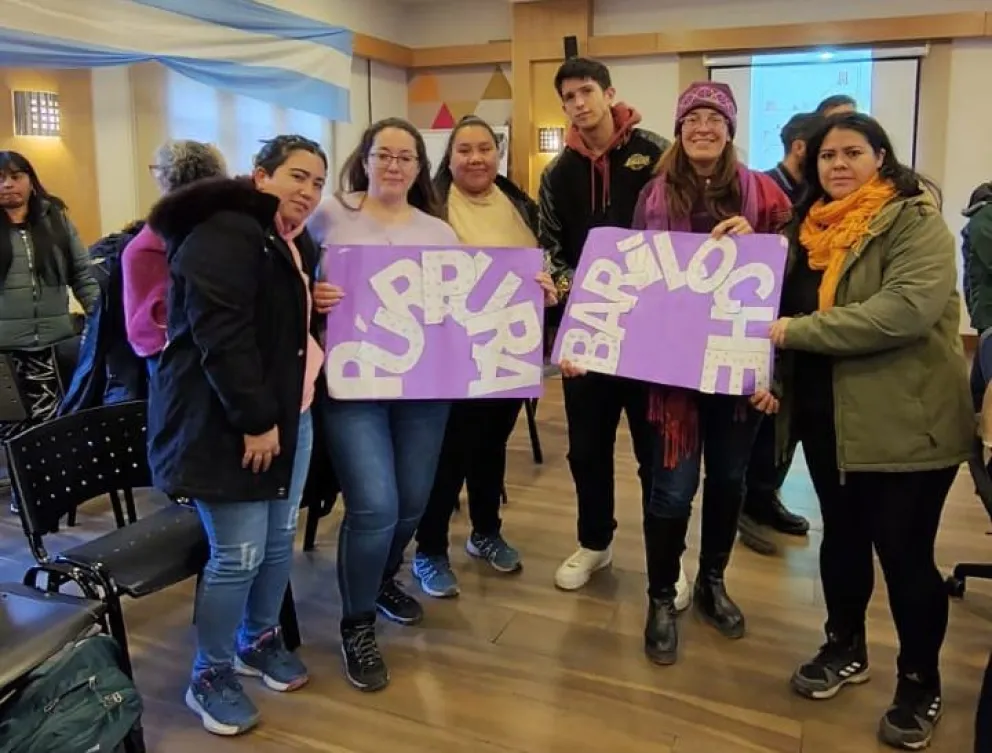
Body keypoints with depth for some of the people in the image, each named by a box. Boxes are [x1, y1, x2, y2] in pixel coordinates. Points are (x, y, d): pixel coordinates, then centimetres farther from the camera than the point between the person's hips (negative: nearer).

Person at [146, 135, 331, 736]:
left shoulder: (297, 246, 16)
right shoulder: (225, 234, -14)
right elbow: (220, 333, -23)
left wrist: (317, 307, 7)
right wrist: (254, 419, -23)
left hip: (291, 414, 9)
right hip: (226, 421, -9)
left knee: (281, 540, 14)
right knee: (239, 554, -4)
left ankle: (260, 640, 35)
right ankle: (211, 675, 16)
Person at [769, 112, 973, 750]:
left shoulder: (915, 220, -11)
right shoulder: (812, 225, 10)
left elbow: (908, 308, -26)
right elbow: (788, 307, 17)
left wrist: (796, 331, -26)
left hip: (904, 420, -6)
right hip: (827, 415, 6)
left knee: (904, 551, 3)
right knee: (842, 534, 17)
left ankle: (920, 683, 24)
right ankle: (846, 648, 37)